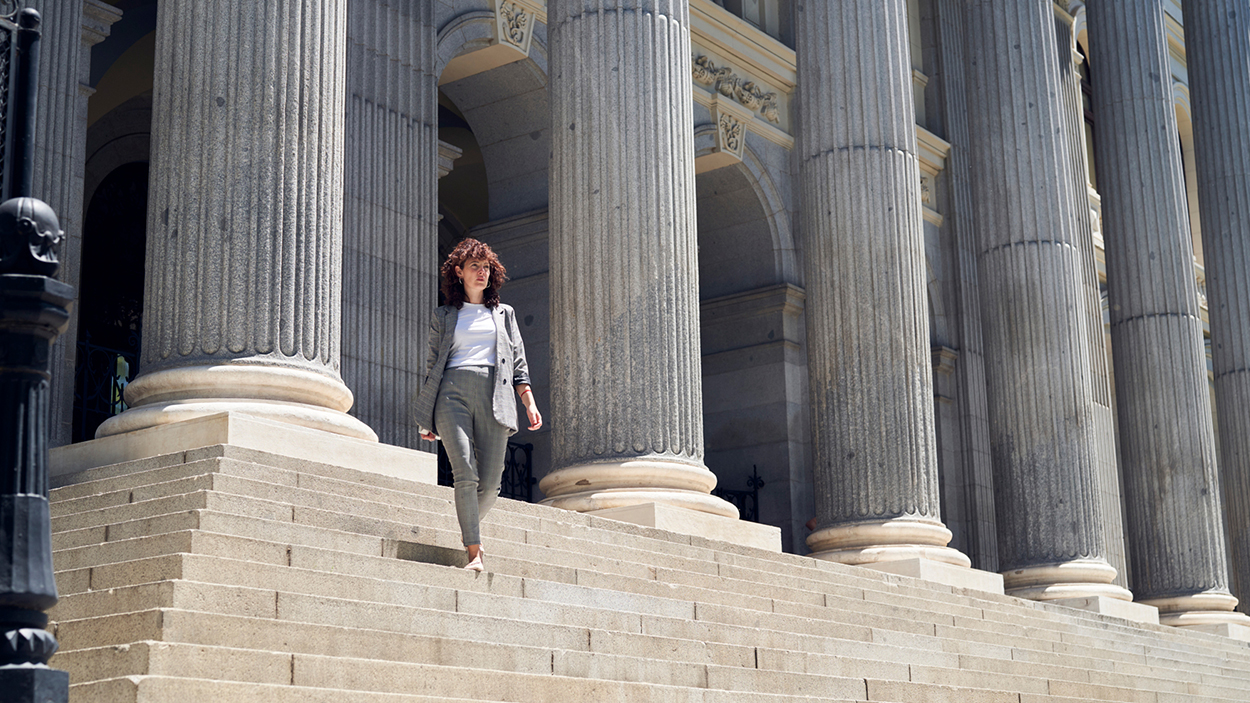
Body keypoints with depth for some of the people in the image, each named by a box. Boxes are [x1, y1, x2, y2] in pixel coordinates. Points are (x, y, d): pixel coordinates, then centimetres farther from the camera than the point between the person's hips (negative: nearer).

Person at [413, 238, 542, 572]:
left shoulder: (504, 314, 23)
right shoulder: (444, 316, 19)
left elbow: (519, 363, 16)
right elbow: (432, 366, 18)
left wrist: (529, 403, 1)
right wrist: (427, 420, 12)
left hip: (493, 395, 1)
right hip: (453, 393, -1)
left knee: (490, 482, -6)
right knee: (465, 473, -19)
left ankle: (471, 525, 24)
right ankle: (474, 552, -20)